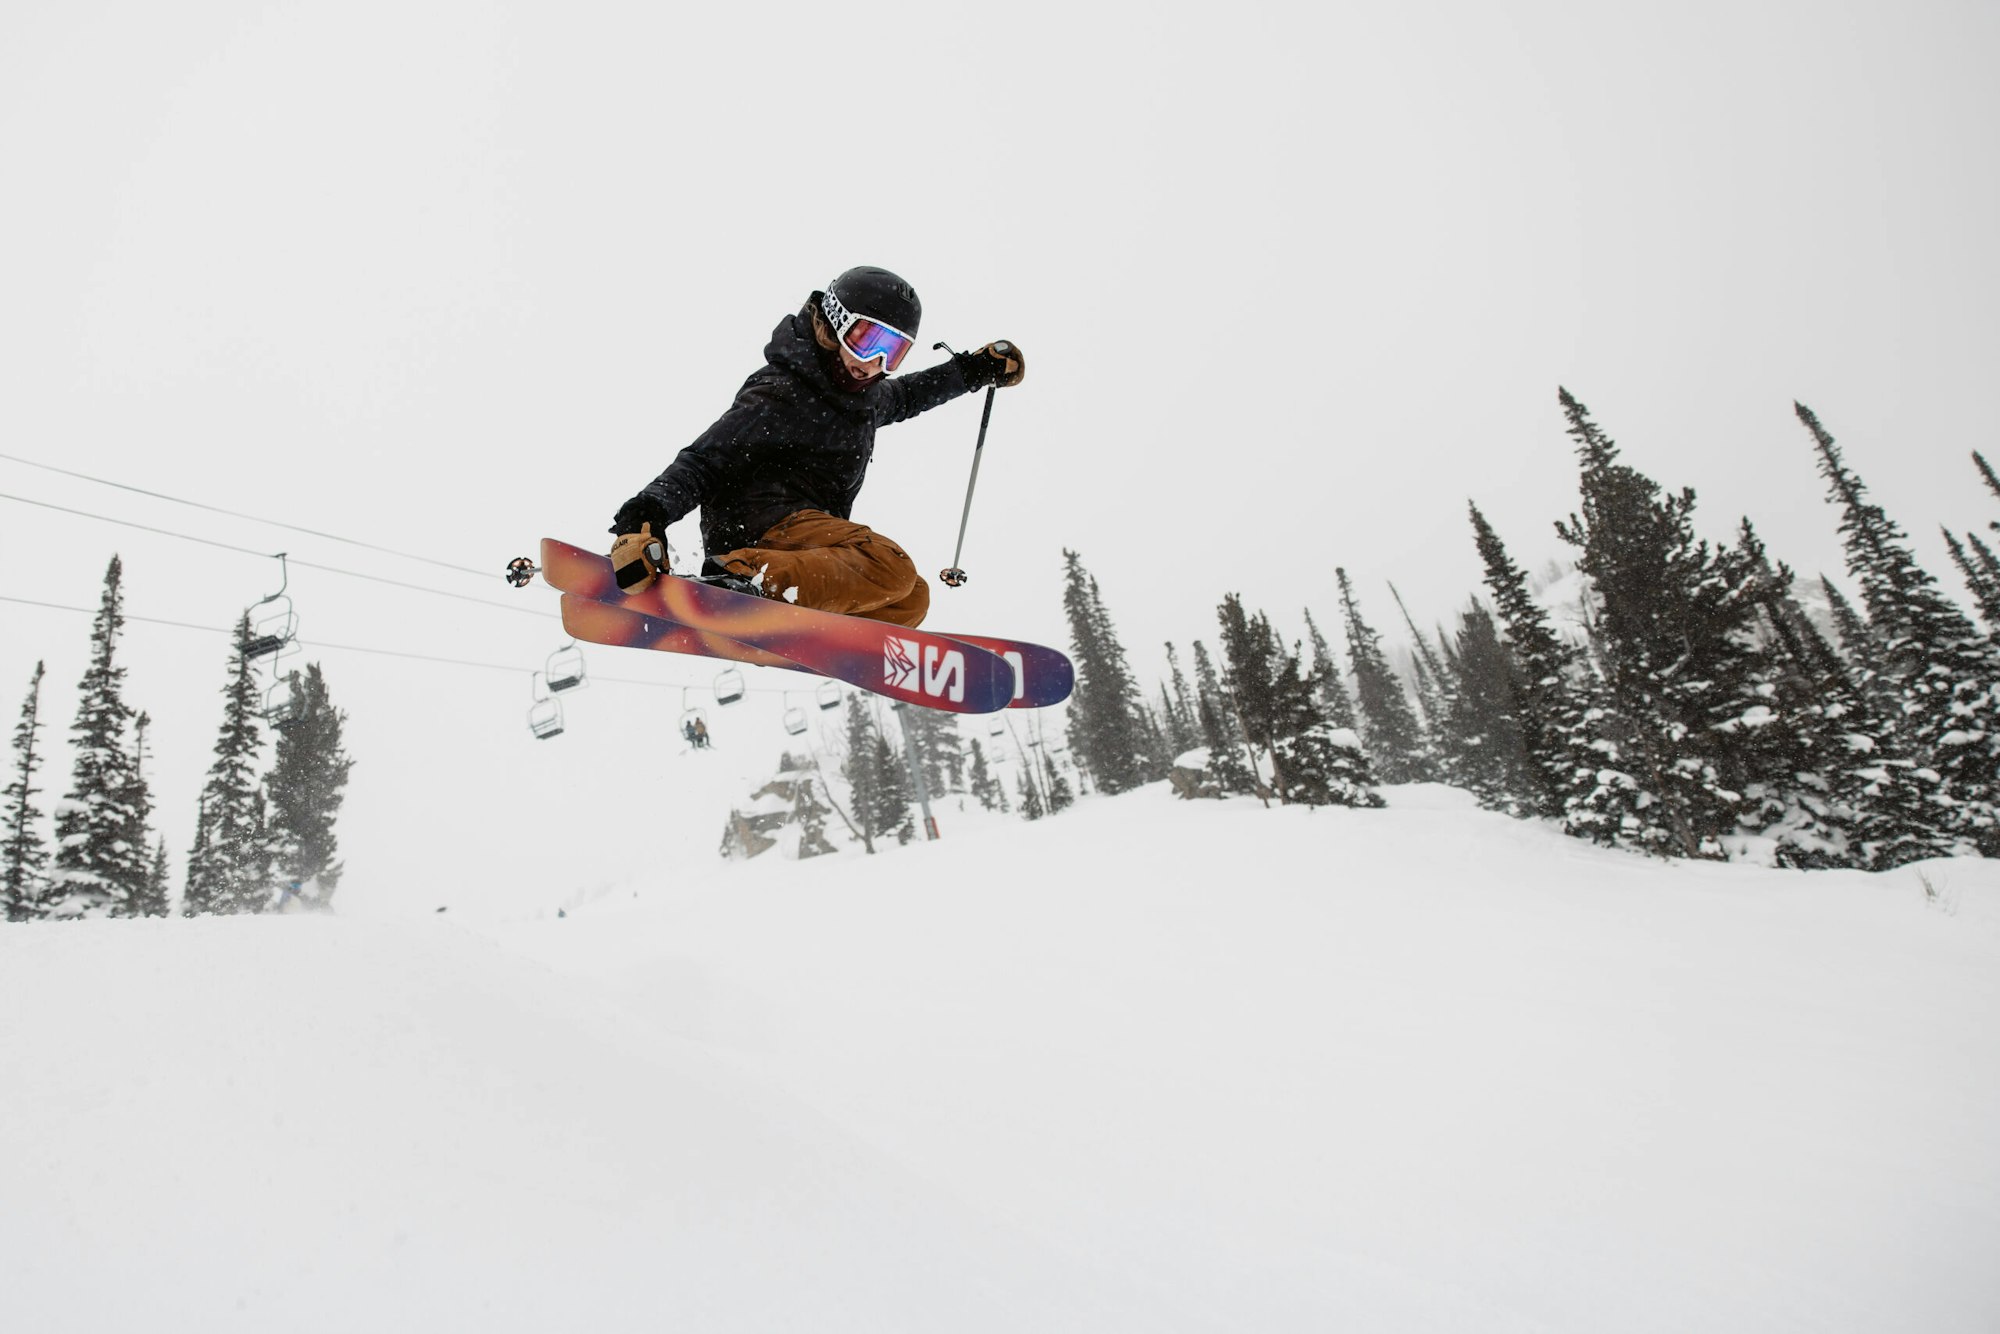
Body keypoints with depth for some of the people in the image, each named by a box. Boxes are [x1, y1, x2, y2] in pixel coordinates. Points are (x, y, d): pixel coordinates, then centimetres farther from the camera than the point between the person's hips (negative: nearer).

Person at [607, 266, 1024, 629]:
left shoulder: (865, 395, 17)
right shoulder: (780, 395, -9)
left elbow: (903, 397, 42)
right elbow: (702, 462, -13)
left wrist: (976, 369, 40)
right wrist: (645, 519, -28)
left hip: (807, 536, 10)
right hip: (758, 525, -10)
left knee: (910, 599, -1)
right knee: (891, 568, -27)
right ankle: (740, 581, -36)